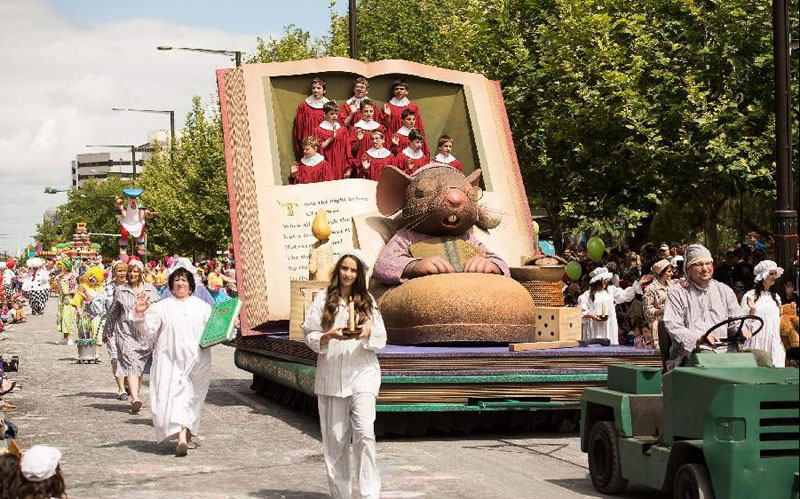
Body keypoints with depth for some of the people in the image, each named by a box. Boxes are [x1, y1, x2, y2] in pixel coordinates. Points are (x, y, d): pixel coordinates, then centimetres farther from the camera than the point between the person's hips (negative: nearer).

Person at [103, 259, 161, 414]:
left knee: (140, 366, 8)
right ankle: (135, 399, -27)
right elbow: (113, 313, 15)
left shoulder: (150, 290, 8)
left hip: (146, 333, 2)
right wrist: (107, 332, 20)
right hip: (126, 332, -2)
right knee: (131, 364, -15)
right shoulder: (120, 291, 8)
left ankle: (135, 397, 20)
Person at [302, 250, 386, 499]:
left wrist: (369, 331, -12)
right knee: (335, 437, 3)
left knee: (365, 432, -14)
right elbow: (310, 336, 3)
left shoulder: (367, 301, 11)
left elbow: (381, 339, 9)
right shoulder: (324, 300, 5)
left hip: (362, 373, 0)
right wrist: (329, 336, -16)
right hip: (330, 375, 0)